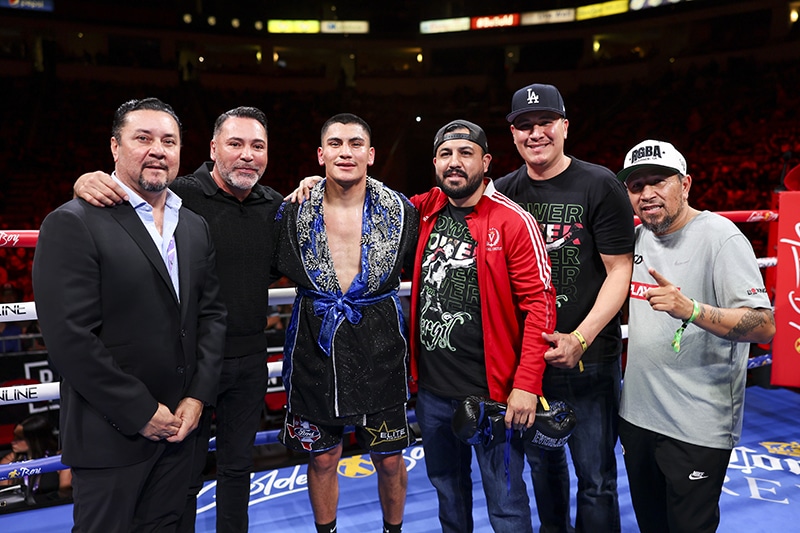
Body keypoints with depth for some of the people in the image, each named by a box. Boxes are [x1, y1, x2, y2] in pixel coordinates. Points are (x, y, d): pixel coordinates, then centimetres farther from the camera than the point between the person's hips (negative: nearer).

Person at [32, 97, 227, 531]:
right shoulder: (72, 224, -12)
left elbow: (212, 313, 7)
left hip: (180, 425, 5)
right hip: (110, 434, -5)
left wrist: (197, 397, -3)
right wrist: (143, 413, -15)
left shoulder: (196, 227, 7)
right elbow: (68, 337, -18)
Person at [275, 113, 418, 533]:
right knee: (322, 458, 16)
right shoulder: (293, 212, -3)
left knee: (389, 460, 13)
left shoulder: (402, 212, -4)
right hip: (314, 347, 1)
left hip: (379, 346, 0)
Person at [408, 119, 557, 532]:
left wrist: (526, 385, -18)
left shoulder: (513, 221, -12)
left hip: (492, 391, -5)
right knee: (447, 489, 24)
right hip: (431, 389, 5)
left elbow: (539, 303, -14)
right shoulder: (425, 211, 2)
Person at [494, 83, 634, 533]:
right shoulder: (503, 192, 3)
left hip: (589, 356, -4)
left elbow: (620, 270, -11)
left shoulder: (600, 186, -9)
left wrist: (580, 338, -20)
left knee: (595, 476, 8)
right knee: (542, 461, 23)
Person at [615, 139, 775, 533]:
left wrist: (690, 309, -36)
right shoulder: (637, 237, 5)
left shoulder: (721, 238, -15)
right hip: (636, 414, 7)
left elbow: (764, 326, -22)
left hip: (698, 428, -6)